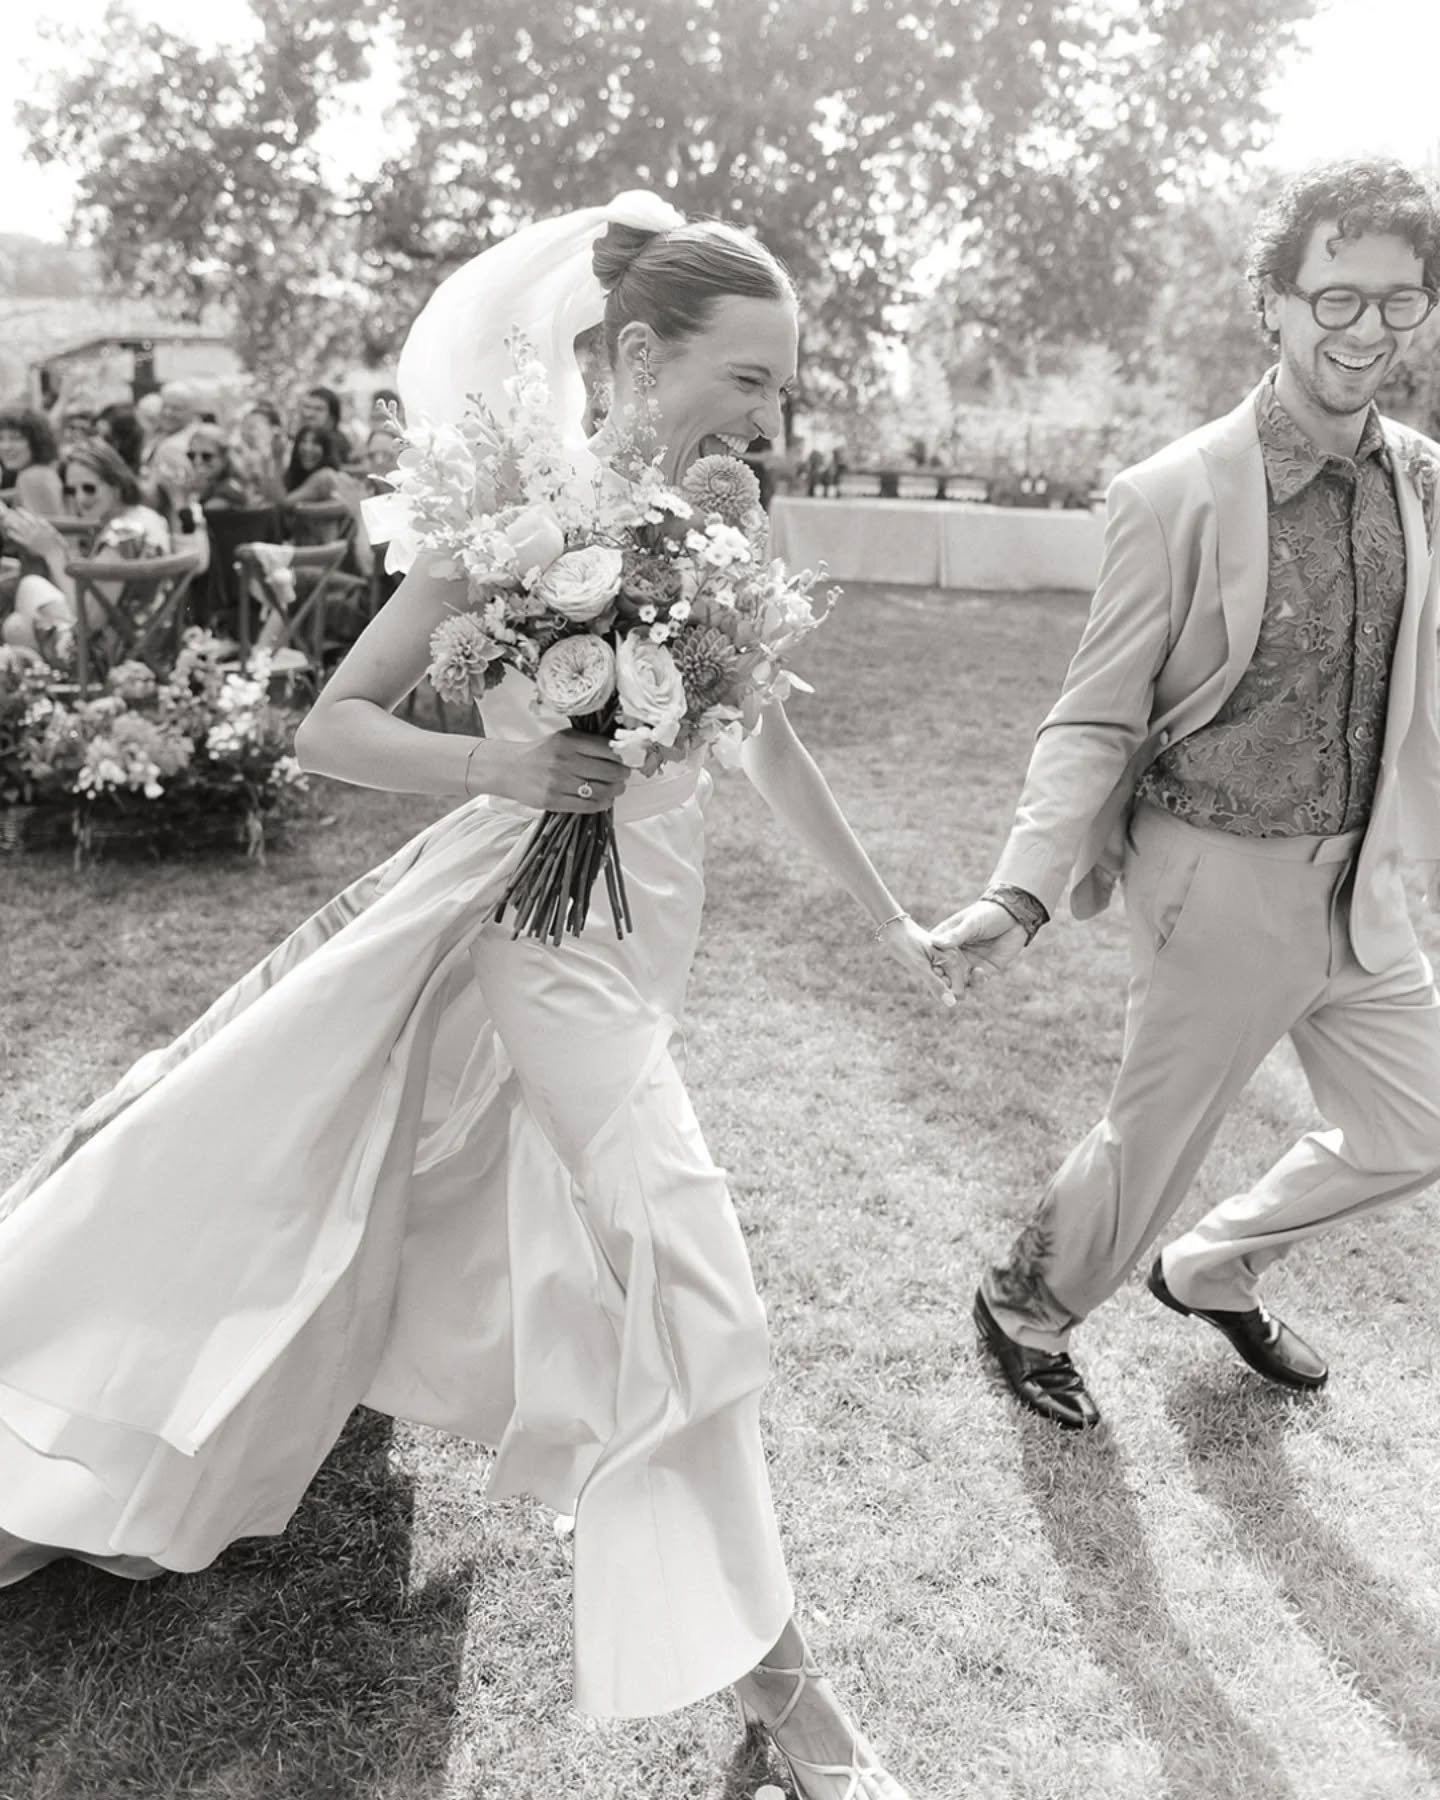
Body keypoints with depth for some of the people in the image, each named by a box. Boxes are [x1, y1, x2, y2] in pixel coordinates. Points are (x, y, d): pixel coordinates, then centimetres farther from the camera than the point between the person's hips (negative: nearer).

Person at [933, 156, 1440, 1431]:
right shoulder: (1177, 495, -16)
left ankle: (1213, 1273, 43)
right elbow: (1096, 720, -15)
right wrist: (1020, 894, -25)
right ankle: (1027, 1310, 39)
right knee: (1153, 1146, 9)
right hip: (1222, 884, -6)